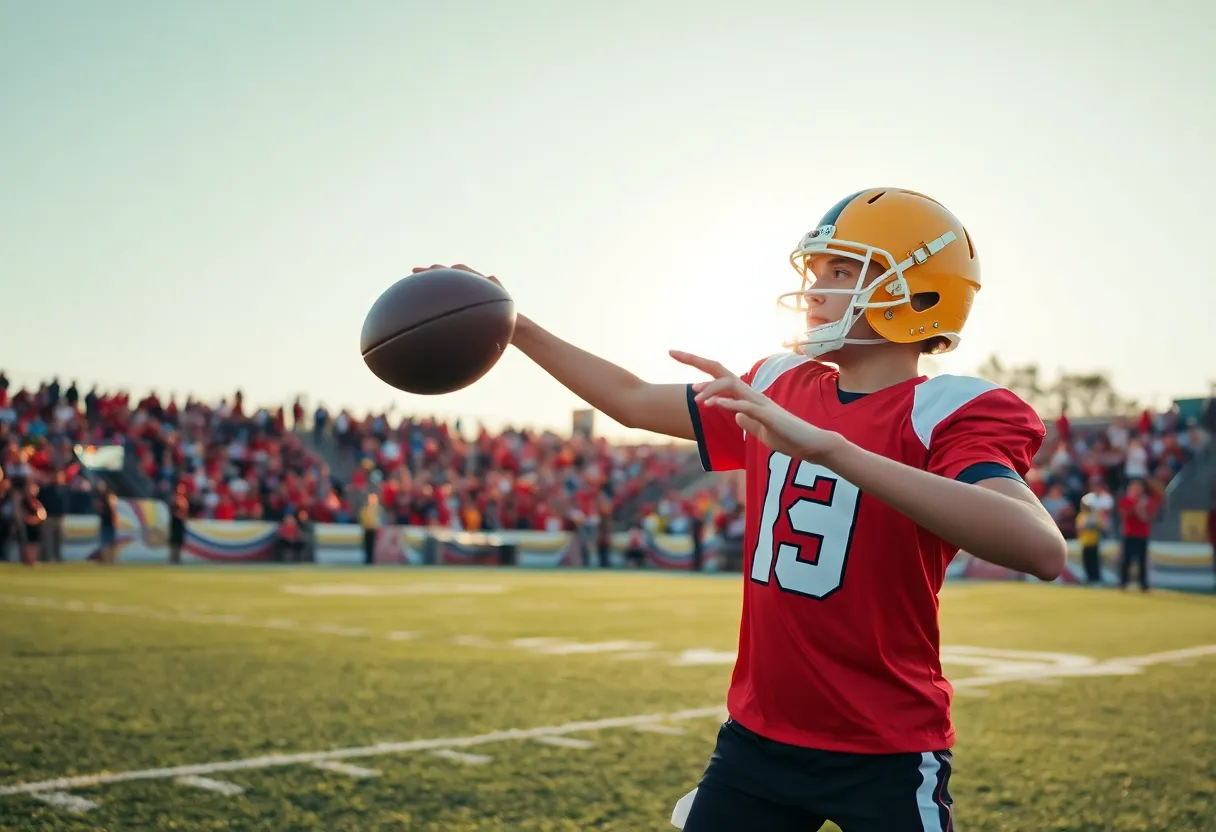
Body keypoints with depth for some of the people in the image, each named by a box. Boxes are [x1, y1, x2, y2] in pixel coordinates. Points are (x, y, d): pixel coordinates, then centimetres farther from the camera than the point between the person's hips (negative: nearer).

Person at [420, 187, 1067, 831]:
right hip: (758, 735, 5)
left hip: (886, 757, -5)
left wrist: (824, 445, -40)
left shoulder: (946, 415, -16)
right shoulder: (778, 390, 2)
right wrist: (508, 324, 11)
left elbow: (1042, 551, -35)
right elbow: (633, 402, 16)